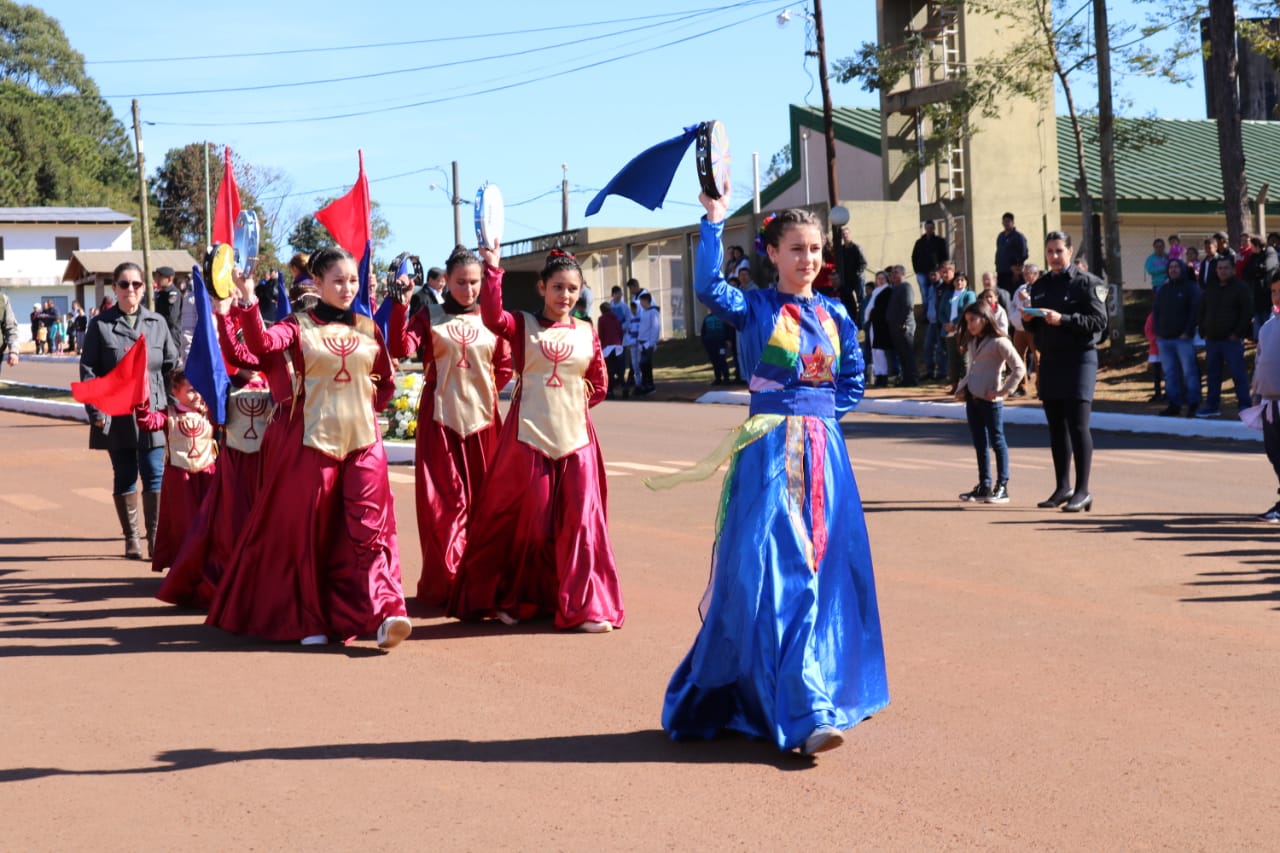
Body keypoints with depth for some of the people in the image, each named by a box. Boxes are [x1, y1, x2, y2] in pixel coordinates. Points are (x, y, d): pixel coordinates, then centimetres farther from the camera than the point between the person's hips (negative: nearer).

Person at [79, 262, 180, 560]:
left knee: (154, 475, -4)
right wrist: (96, 410, -9)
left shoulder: (157, 323, 7)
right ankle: (131, 538, 17)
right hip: (116, 415, -1)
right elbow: (88, 370, -1)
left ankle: (154, 537, 3)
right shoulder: (100, 325, 1)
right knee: (124, 476, 7)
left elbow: (172, 365, 11)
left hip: (151, 411, 1)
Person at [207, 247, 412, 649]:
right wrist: (248, 301, -33)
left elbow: (386, 383, 20)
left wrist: (367, 405, 7)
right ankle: (311, 619, 13)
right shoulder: (299, 326, 0)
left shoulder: (368, 329, 10)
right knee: (310, 531, 3)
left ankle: (384, 613, -13)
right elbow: (261, 344, -21)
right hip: (313, 440, -2)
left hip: (364, 441, 2)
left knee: (369, 528, -6)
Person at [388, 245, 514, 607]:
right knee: (445, 502, -2)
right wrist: (401, 305, -21)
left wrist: (483, 391, 3)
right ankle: (445, 585, 5)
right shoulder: (430, 317, 2)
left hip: (482, 418, 2)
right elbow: (401, 349, -14)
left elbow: (504, 367, 15)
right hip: (440, 419, -2)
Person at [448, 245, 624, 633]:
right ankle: (512, 599, 19)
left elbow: (599, 384, 18)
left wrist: (574, 401, 6)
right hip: (530, 437, -3)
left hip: (576, 438, 3)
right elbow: (493, 317, -22)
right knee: (529, 520, 2)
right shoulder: (523, 326, 0)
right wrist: (492, 270, -26)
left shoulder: (586, 332, 9)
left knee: (581, 521, 0)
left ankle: (586, 606, 6)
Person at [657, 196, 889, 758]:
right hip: (770, 454, -5)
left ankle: (825, 688, 23)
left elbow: (852, 382, 20)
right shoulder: (754, 309, -2)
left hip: (824, 454, 5)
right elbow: (708, 288, -22)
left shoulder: (835, 316, 12)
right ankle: (803, 713, -15)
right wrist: (714, 221, -21)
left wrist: (822, 416, 5)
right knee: (779, 576, -11)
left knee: (826, 573, 8)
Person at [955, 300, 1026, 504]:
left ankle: (1002, 487, 2)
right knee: (980, 443, 10)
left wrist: (1003, 391, -17)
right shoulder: (973, 342, 14)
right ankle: (984, 486, 16)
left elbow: (1019, 368, -17)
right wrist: (961, 388, 9)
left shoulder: (999, 342, -11)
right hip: (972, 398, 8)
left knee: (997, 442, -1)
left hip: (990, 400, -8)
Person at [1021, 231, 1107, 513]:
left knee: (1078, 425, -10)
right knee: (1056, 426, 10)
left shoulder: (1086, 283, -5)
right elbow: (1034, 327, 21)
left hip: (1079, 359, -7)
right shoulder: (1040, 285, 15)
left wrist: (1063, 319, -21)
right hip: (1049, 360, 7)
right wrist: (1028, 319, -1)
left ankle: (1083, 490, -6)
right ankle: (1063, 487, 19)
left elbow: (1099, 321, -13)